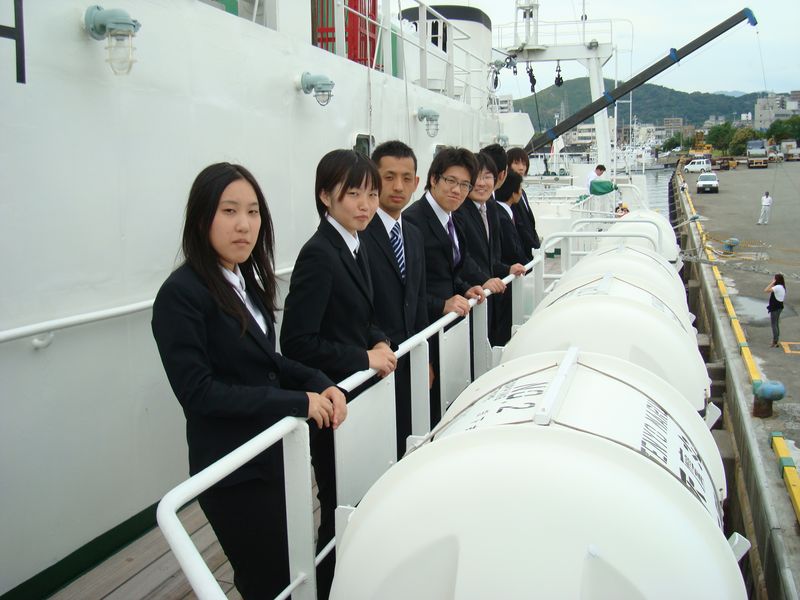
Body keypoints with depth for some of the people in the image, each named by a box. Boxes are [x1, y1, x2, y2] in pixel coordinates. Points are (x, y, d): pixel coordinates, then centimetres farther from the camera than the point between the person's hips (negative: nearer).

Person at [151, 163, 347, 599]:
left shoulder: (247, 280, 5)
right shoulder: (181, 294, -20)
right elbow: (198, 394, -24)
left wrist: (321, 385, -7)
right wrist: (298, 402, -23)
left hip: (275, 453, 8)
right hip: (233, 470, -8)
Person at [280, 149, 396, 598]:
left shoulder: (355, 246, 7)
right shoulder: (318, 254, -20)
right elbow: (298, 343, -23)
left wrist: (380, 343, -2)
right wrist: (364, 359, -18)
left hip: (359, 392, 8)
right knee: (339, 505, 6)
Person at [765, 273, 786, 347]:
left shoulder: (778, 287, -21)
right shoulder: (782, 287, 9)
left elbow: (766, 290, -28)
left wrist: (773, 282, -21)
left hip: (775, 308, -10)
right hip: (779, 307, 10)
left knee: (773, 324, -4)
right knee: (776, 324, 17)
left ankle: (775, 342, -2)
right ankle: (776, 341, 24)